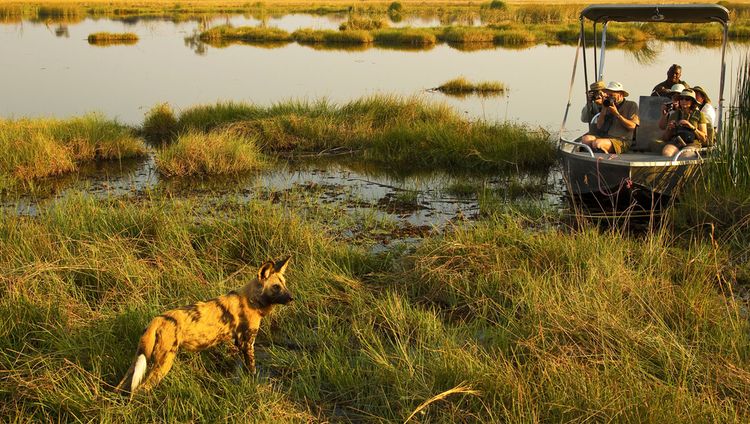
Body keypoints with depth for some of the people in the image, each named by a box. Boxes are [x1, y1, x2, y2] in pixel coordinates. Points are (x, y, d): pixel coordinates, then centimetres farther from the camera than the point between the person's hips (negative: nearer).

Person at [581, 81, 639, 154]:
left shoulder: (631, 105, 8)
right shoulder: (608, 106, 21)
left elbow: (632, 126, -6)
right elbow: (599, 126, 13)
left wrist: (616, 114, -7)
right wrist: (603, 110, 3)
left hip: (621, 141, -6)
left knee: (597, 143, -34)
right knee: (585, 139, -24)